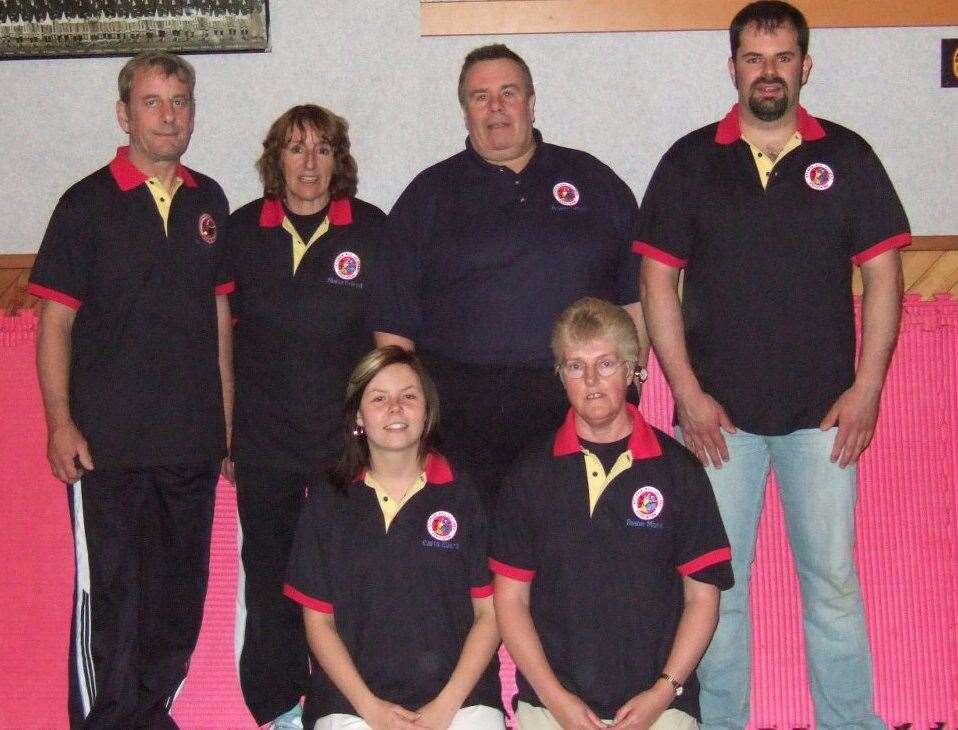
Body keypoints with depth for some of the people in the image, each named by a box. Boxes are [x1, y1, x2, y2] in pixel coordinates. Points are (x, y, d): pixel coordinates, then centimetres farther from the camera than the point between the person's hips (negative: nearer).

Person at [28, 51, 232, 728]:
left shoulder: (209, 202, 9)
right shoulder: (88, 203, -2)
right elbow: (56, 320, -3)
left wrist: (226, 416, 12)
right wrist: (60, 422, -11)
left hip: (194, 437, 4)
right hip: (108, 438, -4)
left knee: (180, 586, 12)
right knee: (108, 586, 0)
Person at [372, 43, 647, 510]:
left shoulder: (594, 182, 14)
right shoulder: (428, 195, 11)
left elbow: (635, 296, 15)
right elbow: (394, 322, 7)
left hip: (581, 413, 1)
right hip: (462, 420, -1)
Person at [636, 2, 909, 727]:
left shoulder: (846, 156, 5)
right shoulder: (691, 160, 4)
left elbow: (883, 275, 4)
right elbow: (657, 280, 2)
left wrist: (866, 388, -4)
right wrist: (688, 392, -5)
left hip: (823, 409, 0)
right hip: (718, 411, 0)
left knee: (833, 578, 5)